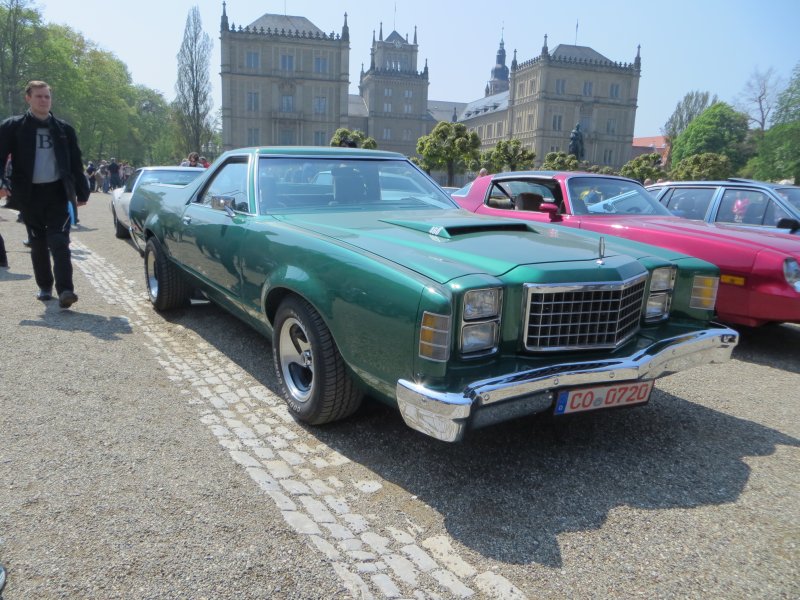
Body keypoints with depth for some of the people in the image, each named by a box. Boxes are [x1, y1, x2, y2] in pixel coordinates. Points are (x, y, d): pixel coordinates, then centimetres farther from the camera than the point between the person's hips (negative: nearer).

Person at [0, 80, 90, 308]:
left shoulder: (64, 129, 8)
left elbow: (76, 162, 9)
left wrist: (82, 192, 7)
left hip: (58, 192, 0)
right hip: (30, 193, 1)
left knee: (59, 242, -10)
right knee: (38, 244, 10)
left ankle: (65, 291, -18)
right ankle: (44, 287, 21)